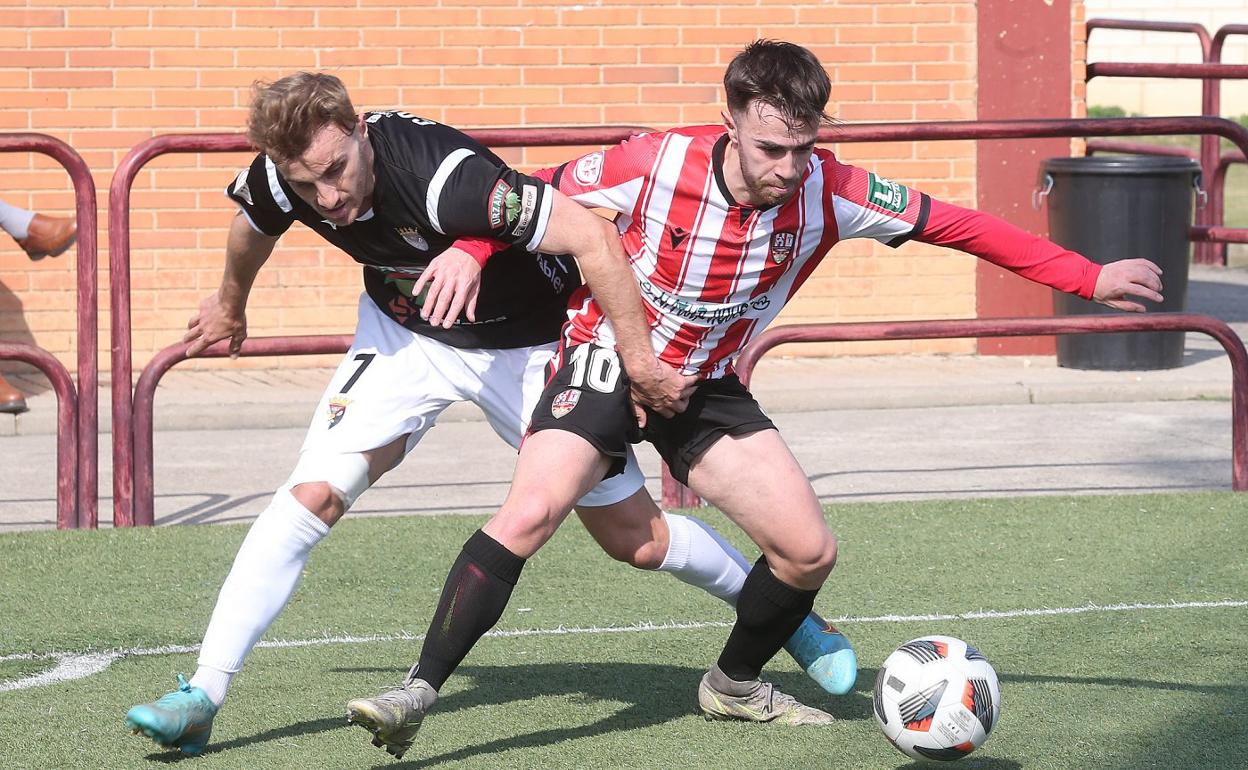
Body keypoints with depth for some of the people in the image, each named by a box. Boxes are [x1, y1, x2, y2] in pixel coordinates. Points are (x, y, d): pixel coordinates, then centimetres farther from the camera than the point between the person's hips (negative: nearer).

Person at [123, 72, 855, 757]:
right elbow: (253, 227, 7)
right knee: (314, 492, -15)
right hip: (405, 332, 4)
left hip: (527, 345, -4)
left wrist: (640, 362, -35)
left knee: (635, 537, 3)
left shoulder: (441, 175, -40)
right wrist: (231, 303, 26)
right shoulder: (278, 181, -21)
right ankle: (201, 697, -10)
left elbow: (594, 236, -38)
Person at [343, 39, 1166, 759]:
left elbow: (957, 224, -12)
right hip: (609, 360, -4)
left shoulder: (829, 191, -19)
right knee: (531, 510, -29)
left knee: (810, 551, -2)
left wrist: (1090, 279, -11)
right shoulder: (657, 165, -27)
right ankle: (419, 693, -22)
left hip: (707, 386, 4)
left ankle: (734, 685, 27)